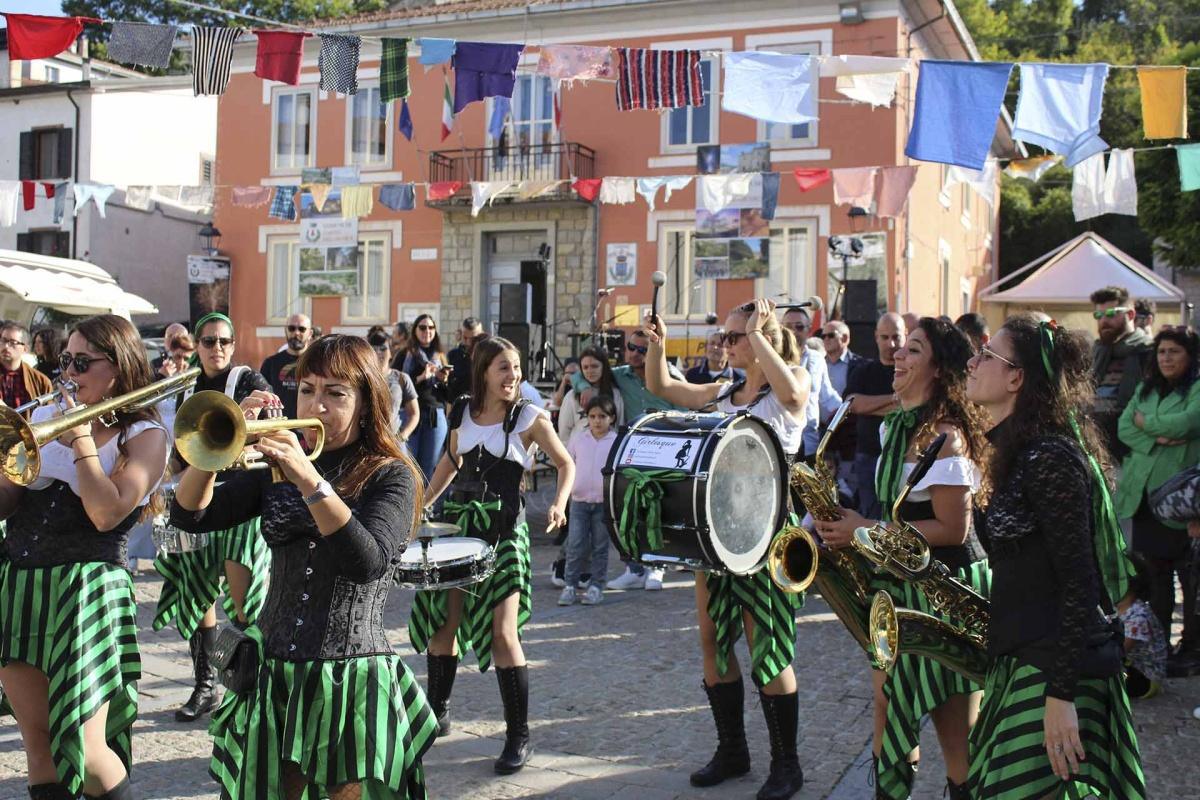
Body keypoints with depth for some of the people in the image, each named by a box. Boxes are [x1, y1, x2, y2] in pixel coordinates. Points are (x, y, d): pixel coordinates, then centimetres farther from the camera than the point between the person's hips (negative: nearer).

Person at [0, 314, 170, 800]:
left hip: (86, 590, -5)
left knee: (85, 754, -7)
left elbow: (107, 514, -14)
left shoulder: (145, 436, -2)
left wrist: (82, 440, -10)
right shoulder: (45, 418, 13)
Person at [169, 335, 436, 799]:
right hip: (273, 674, 4)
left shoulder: (390, 476, -6)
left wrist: (309, 478, -32)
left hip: (352, 683, -4)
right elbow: (189, 515, 0)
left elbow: (367, 563, -24)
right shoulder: (277, 469, 8)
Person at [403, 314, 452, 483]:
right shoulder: (406, 354, 3)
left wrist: (444, 380, -2)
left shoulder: (440, 356, 16)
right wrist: (421, 377, -17)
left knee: (430, 466, 6)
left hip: (436, 416, 4)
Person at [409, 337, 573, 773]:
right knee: (442, 619, 9)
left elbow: (566, 464, 1)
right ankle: (437, 711, 32)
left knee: (502, 631, -10)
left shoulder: (530, 418, -8)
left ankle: (518, 736, 2)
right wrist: (422, 503, 15)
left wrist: (559, 503, -16)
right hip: (459, 520, 4)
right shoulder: (462, 411, 4)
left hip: (504, 528, -4)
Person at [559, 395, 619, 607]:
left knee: (600, 547, 6)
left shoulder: (617, 442, -2)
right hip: (579, 500, 1)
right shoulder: (577, 437, 5)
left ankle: (596, 586, 14)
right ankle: (570, 585, 6)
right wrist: (567, 486, 6)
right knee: (575, 546, 0)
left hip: (604, 502, -1)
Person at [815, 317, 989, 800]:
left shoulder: (945, 436, -19)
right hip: (900, 583, 9)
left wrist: (865, 531, -17)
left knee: (955, 732, 1)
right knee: (889, 707, 15)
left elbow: (952, 529, -22)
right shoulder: (896, 427, 10)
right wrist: (853, 528, 2)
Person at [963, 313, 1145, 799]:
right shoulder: (1017, 452, 13)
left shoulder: (1050, 457, -17)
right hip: (1022, 661, 10)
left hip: (1055, 668, -10)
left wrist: (1061, 694, -22)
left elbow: (1079, 582, -20)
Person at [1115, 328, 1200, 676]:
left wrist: (1146, 421, -4)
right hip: (1143, 494, 6)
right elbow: (1124, 427, 5)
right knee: (1155, 573, 12)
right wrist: (1156, 440, -12)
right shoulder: (1146, 388, 16)